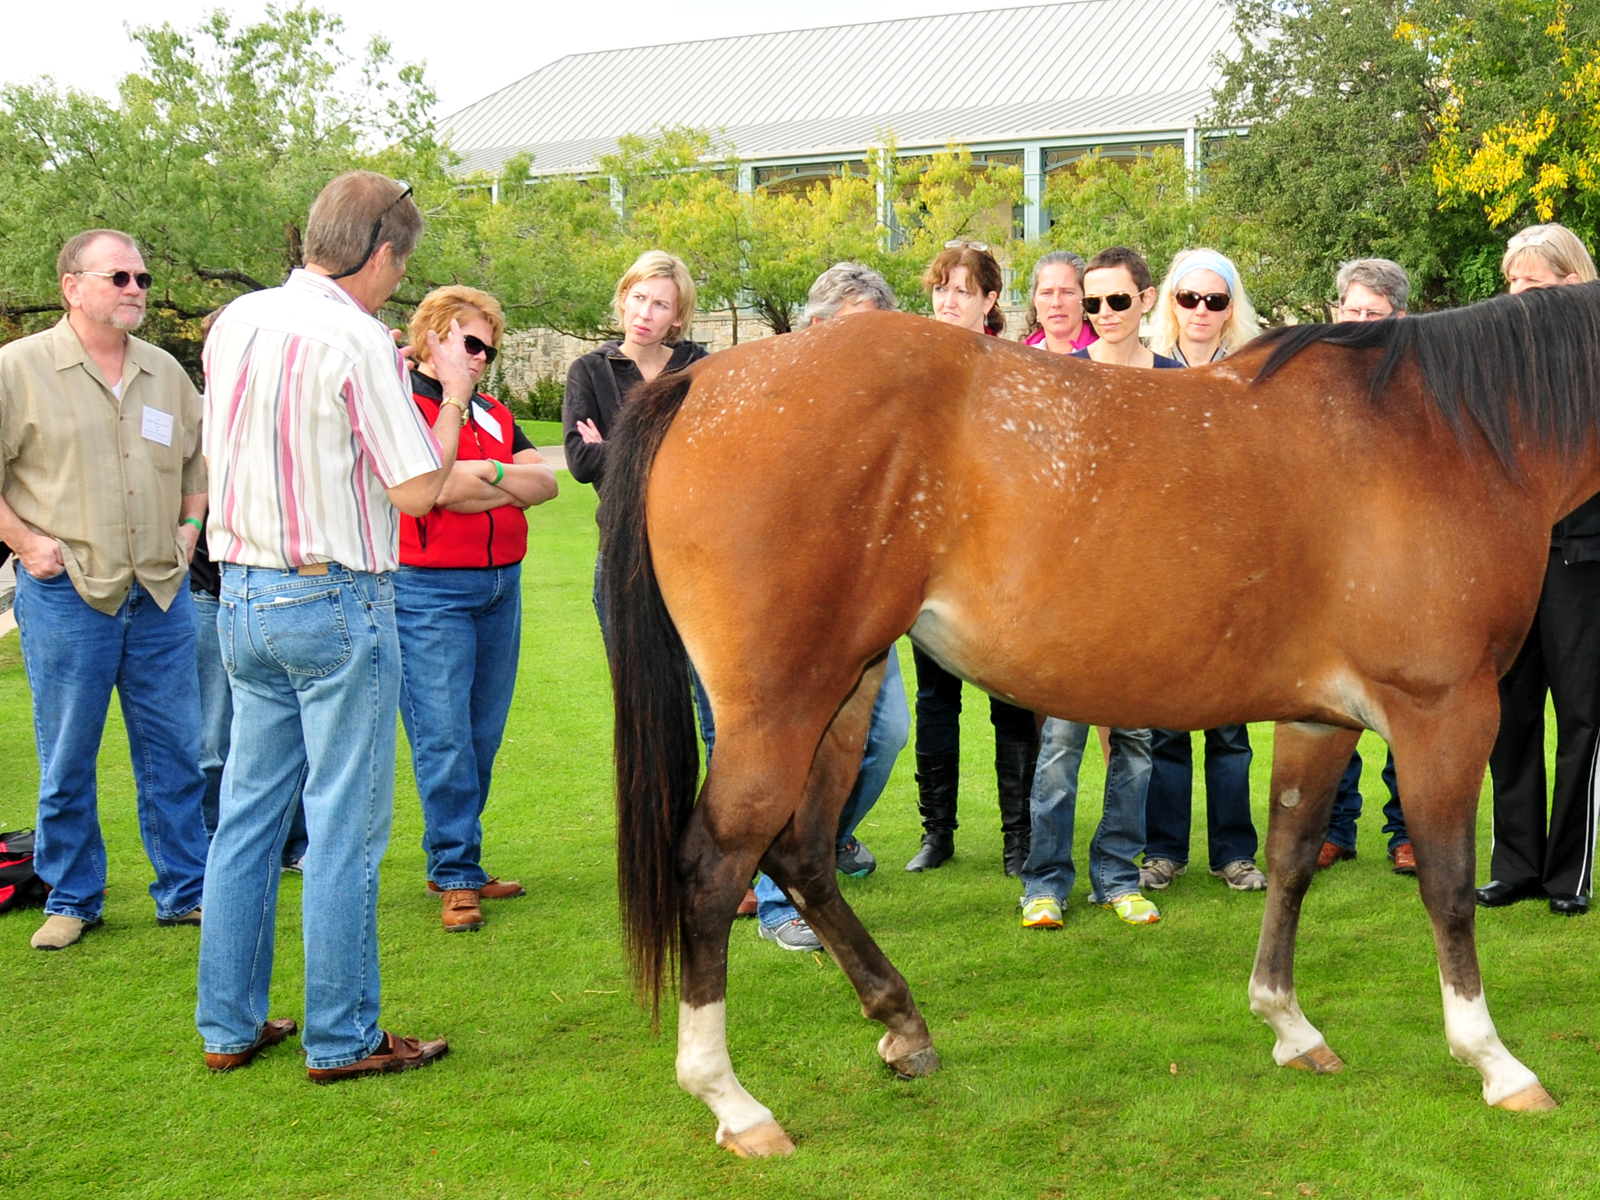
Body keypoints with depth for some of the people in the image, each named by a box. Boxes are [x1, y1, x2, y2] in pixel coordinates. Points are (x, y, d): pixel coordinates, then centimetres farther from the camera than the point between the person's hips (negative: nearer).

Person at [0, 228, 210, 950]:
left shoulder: (166, 372, 12)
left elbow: (198, 457, 26)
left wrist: (190, 524, 13)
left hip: (162, 593, 4)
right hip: (66, 594, -4)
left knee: (175, 753, 8)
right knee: (66, 760, 4)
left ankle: (185, 892, 18)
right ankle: (71, 900, 18)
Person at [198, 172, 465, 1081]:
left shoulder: (235, 323, 7)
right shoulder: (358, 342, -15)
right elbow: (416, 490, -14)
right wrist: (453, 392, -1)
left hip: (244, 596, 7)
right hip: (337, 601, -7)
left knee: (248, 815, 13)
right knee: (346, 827, 0)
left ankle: (229, 1025, 20)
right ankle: (342, 1039, 7)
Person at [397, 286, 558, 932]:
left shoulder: (494, 414, 19)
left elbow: (546, 480, 7)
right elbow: (432, 486, -16)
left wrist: (487, 473, -10)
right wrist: (513, 485, -3)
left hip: (501, 587, 7)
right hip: (429, 591, -7)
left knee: (483, 737, 8)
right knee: (443, 738, -7)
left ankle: (455, 863, 17)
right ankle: (456, 875, 0)